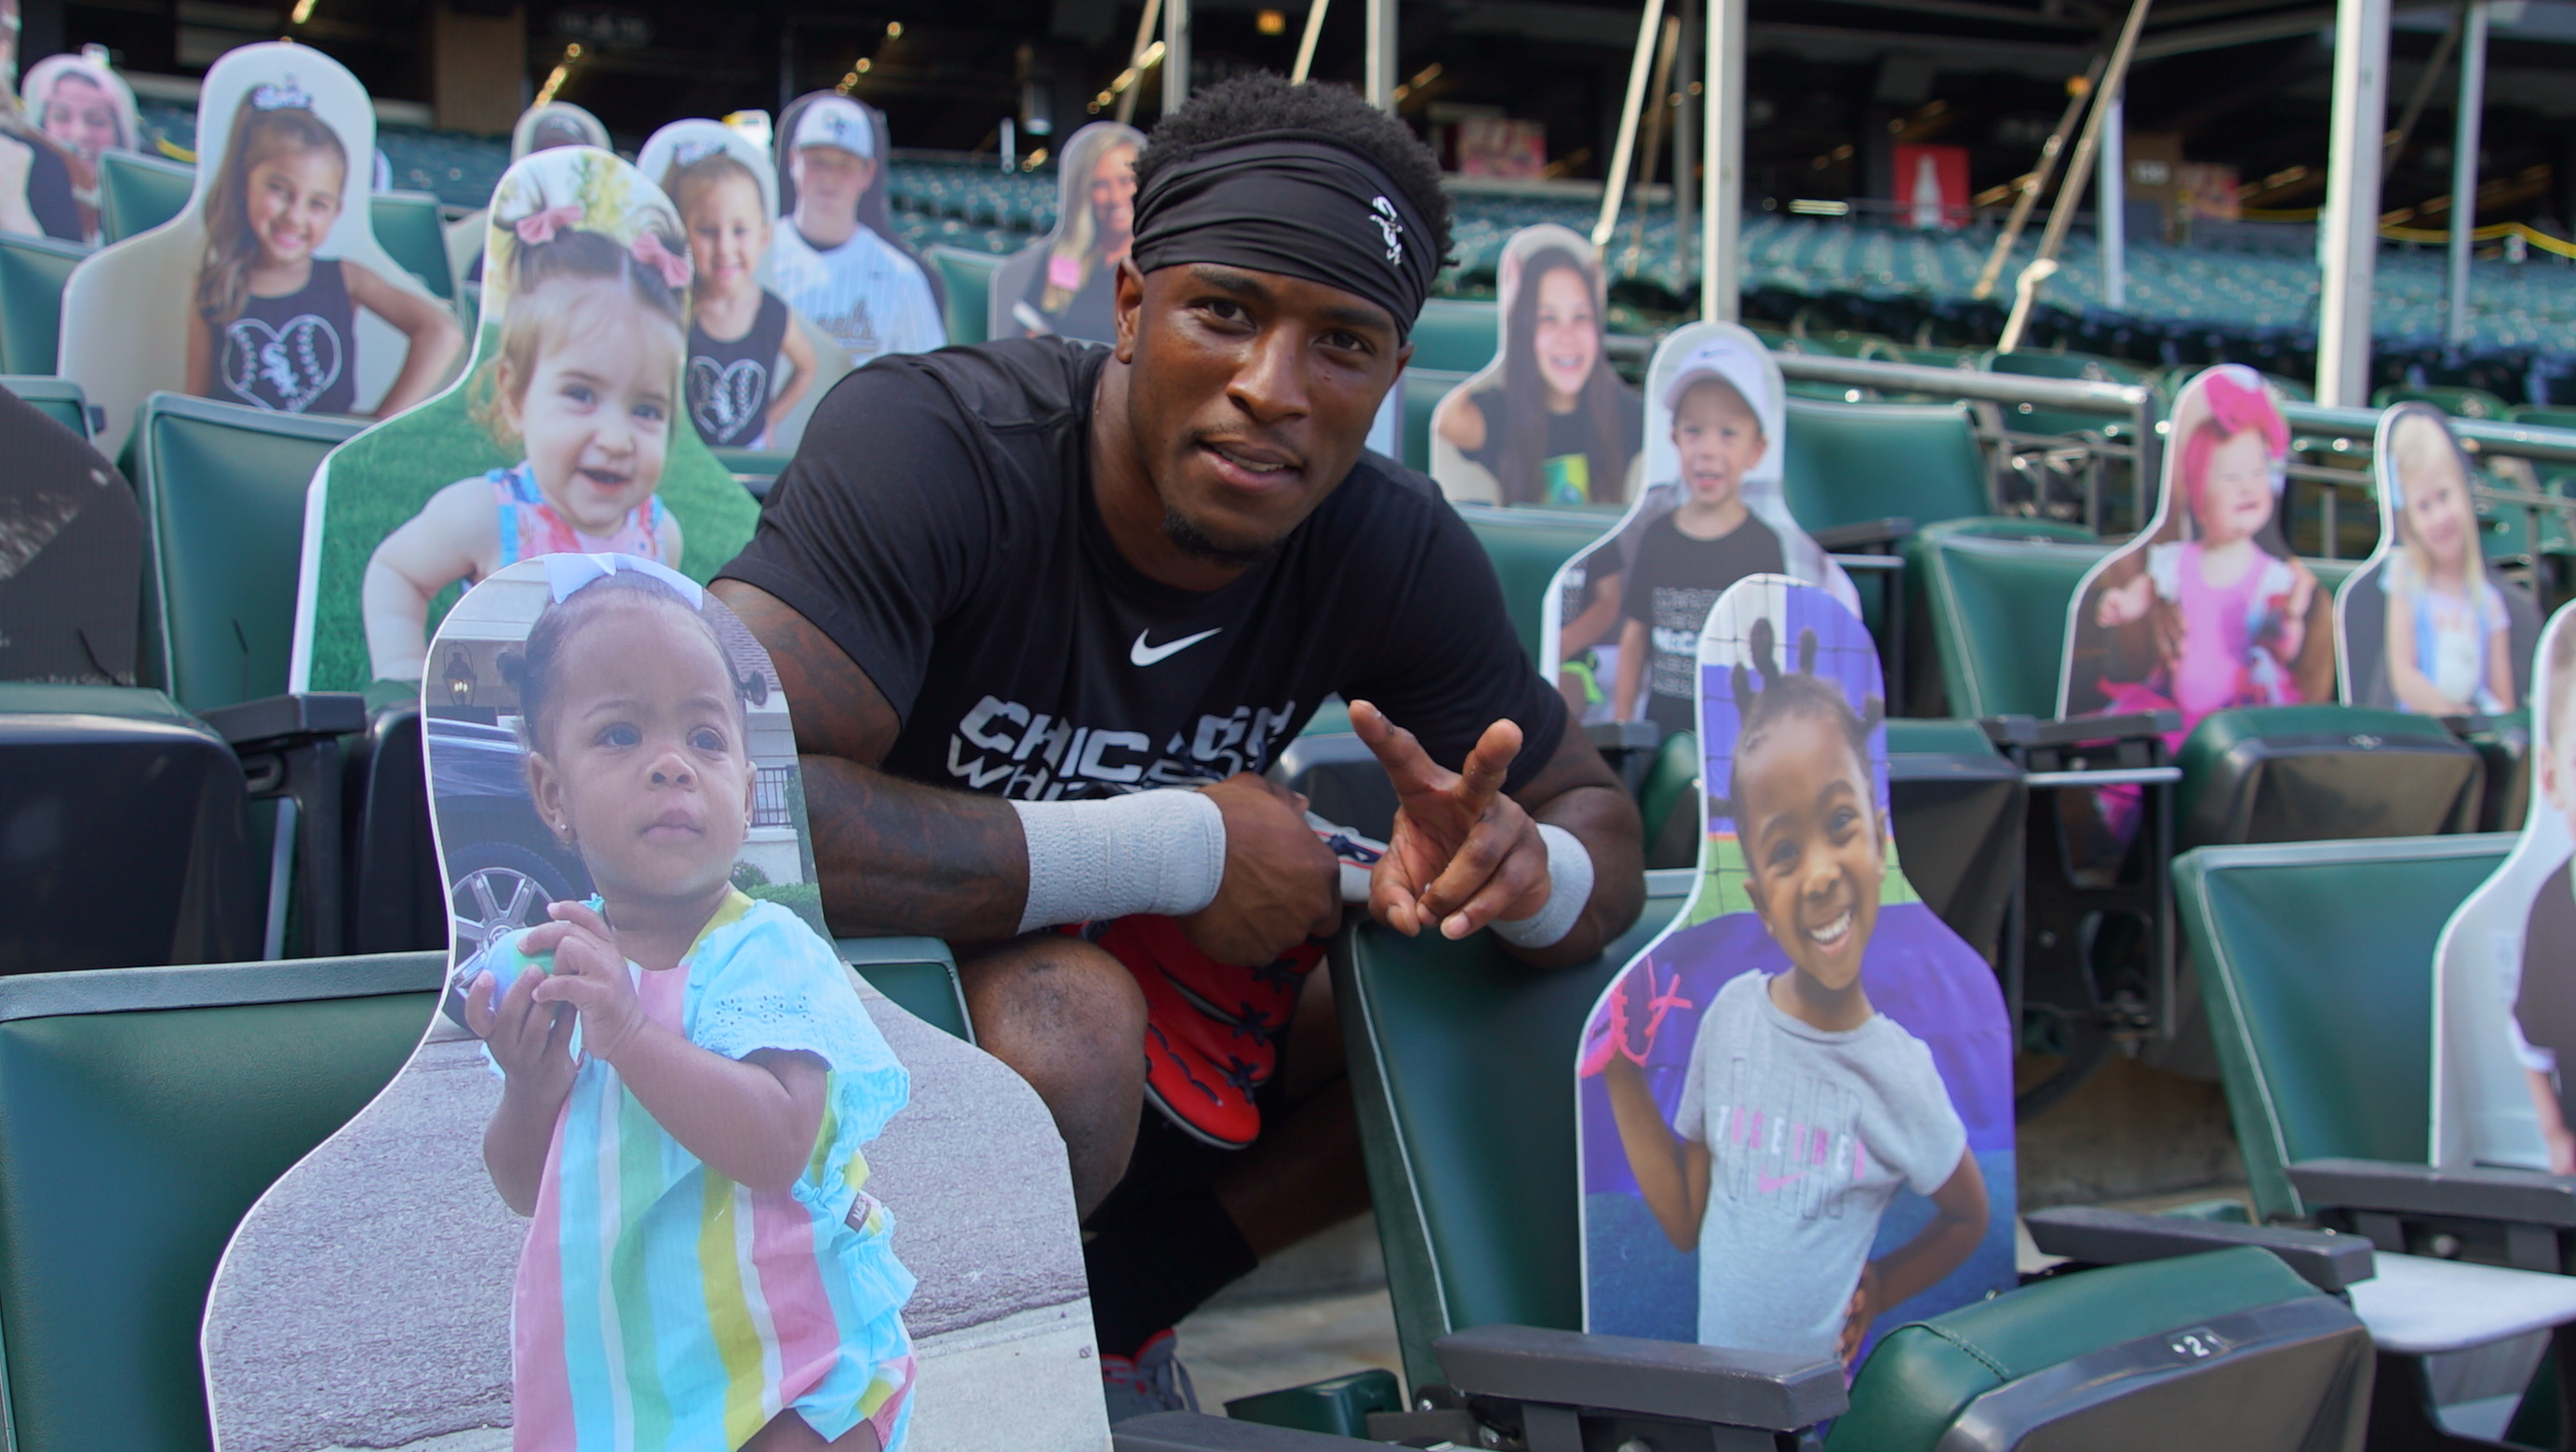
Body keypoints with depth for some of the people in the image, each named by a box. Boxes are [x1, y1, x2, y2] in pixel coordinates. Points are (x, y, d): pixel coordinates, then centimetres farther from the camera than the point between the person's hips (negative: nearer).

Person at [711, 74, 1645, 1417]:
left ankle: (1120, 1291, 5)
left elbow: (1592, 814, 1)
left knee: (1509, 983, -4)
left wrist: (1525, 868, -28)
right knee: (1068, 1030, -36)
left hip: (1127, 967, 6)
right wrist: (1184, 848, -34)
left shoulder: (1395, 554, -10)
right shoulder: (932, 446, -27)